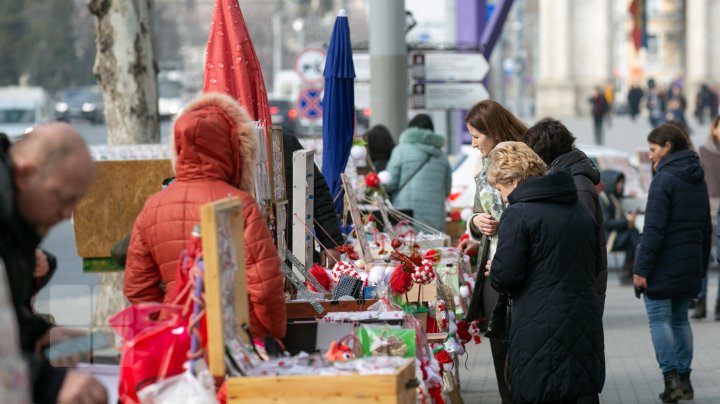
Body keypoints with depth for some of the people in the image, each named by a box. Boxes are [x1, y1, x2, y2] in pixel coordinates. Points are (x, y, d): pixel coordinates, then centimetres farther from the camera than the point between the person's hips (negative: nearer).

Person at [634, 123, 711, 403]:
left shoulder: (664, 179, -13)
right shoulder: (697, 180, 13)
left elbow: (654, 229, -19)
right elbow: (706, 228, 18)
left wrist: (641, 267, -17)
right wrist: (701, 264, 22)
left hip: (663, 265, -8)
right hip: (689, 265, 8)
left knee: (659, 319, -3)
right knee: (680, 319, 14)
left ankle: (671, 378, -11)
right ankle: (684, 379, 14)